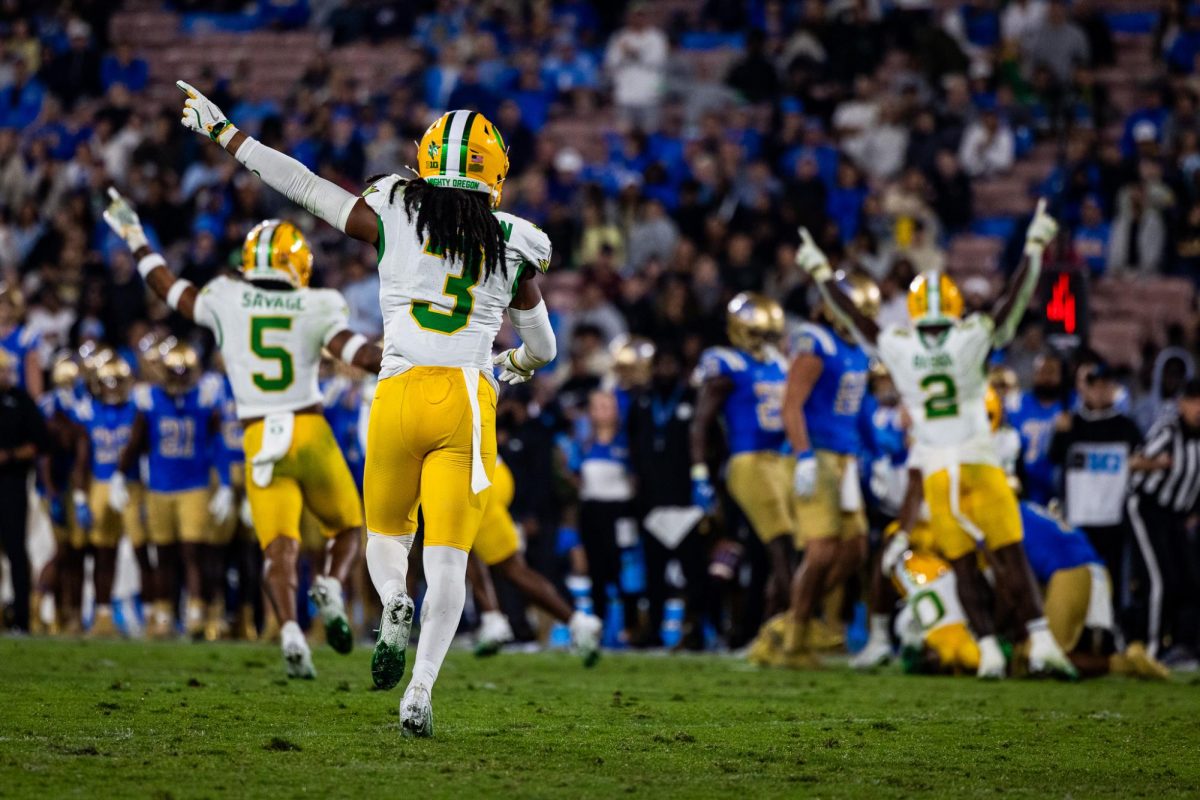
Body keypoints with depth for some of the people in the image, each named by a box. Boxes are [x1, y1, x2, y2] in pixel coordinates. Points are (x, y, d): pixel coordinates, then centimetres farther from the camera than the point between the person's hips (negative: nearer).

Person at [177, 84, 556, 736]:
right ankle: (420, 690, -15)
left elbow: (303, 186, 12)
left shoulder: (394, 216, 2)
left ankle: (394, 607, -10)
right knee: (448, 556, 0)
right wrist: (520, 364, 48)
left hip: (400, 392, 0)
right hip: (469, 400, 0)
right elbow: (542, 345, 23)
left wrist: (223, 132, 24)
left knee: (387, 530, 22)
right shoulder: (514, 247, 8)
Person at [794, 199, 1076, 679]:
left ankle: (989, 650, 0)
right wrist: (1035, 247, 16)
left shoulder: (897, 348, 1)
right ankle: (1040, 641, -9)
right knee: (1010, 557, -1)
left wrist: (821, 272, 28)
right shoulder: (974, 339, -3)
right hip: (978, 461, -2)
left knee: (964, 565, 6)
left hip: (936, 472, 2)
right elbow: (1016, 299, 5)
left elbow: (853, 316, 15)